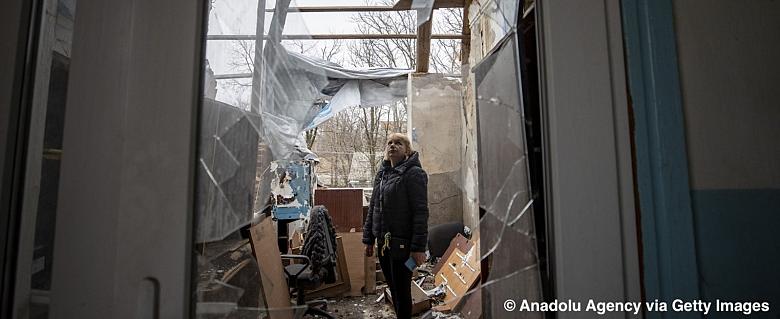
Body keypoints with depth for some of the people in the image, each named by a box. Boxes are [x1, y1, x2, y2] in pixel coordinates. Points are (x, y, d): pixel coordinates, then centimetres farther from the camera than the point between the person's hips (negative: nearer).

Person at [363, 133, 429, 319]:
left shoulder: (414, 173, -9)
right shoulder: (381, 175, 12)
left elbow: (420, 212, -15)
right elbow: (372, 209, 15)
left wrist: (419, 247, -19)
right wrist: (368, 239, 13)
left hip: (402, 244, -7)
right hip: (382, 243, 7)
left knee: (402, 291, 4)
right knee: (393, 289, 18)